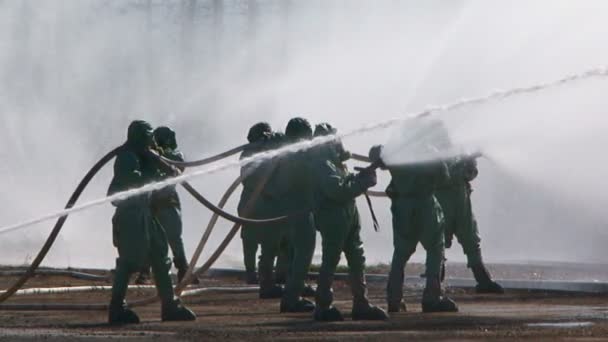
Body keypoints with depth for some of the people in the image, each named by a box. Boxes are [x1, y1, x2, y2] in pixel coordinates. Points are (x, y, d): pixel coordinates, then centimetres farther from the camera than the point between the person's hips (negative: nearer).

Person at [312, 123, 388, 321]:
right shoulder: (323, 165, -14)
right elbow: (338, 190, -24)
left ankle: (361, 305, 13)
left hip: (349, 215, 10)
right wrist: (362, 182, -18)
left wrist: (362, 177, 0)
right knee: (330, 262, -5)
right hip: (332, 218, -10)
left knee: (357, 260, 9)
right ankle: (323, 307, 0)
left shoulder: (337, 162, 19)